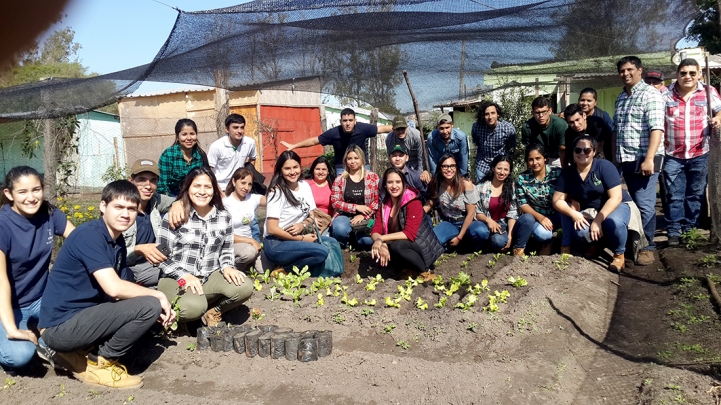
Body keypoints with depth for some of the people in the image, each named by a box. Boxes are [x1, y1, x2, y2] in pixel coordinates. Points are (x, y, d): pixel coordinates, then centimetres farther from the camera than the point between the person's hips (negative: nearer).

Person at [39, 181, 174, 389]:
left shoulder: (118, 240, 9)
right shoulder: (89, 235, -18)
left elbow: (116, 292, 11)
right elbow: (114, 288, -27)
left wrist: (156, 311, -3)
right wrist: (158, 296, -13)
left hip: (81, 316, 9)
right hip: (60, 327, -9)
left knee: (151, 306, 16)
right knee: (149, 306, -19)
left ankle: (82, 351, 9)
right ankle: (99, 364, -2)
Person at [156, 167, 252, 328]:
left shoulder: (224, 217, 5)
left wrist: (227, 267, -8)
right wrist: (185, 276, -21)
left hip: (210, 278, 4)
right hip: (176, 280, -4)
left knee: (244, 288, -24)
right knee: (194, 306, -35)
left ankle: (211, 311, 4)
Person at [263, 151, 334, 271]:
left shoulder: (305, 185, 6)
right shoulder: (277, 191, -14)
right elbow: (272, 229, -17)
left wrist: (303, 224, -8)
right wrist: (302, 239, -15)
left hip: (296, 239, 7)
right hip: (276, 244, -7)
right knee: (322, 252, -23)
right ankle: (283, 269, -7)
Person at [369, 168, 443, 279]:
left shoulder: (413, 203, -18)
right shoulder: (384, 205, 2)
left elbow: (409, 234, -27)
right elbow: (376, 231, -7)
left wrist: (381, 239, -29)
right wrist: (382, 245, -29)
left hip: (424, 247, -6)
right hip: (405, 246, 6)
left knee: (396, 246, -33)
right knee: (376, 249, -19)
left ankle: (424, 272, -10)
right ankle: (410, 269, 0)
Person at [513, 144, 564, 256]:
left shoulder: (558, 173, -6)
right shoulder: (522, 179, -6)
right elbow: (522, 205, -7)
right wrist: (540, 217, -22)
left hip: (556, 217, 2)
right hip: (536, 217, -1)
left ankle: (566, 248, -17)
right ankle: (518, 249, -7)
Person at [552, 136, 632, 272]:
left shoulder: (605, 166, -15)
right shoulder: (567, 173, -4)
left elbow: (616, 197, -21)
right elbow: (557, 200, -4)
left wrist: (598, 220, -29)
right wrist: (573, 213, -24)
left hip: (616, 207, -3)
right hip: (588, 212, 3)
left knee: (614, 222, -38)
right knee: (580, 231, -30)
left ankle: (619, 254, -8)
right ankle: (596, 244, 7)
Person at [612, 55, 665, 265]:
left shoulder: (650, 94, -7)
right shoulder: (620, 98, 16)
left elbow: (656, 129, -17)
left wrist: (649, 159, -24)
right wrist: (614, 156, 16)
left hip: (643, 159, -7)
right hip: (626, 160, 7)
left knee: (644, 205, -7)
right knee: (635, 203, 12)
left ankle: (647, 246, 3)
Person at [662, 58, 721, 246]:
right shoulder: (665, 95, -1)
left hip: (699, 154, 1)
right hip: (673, 155, -1)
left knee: (695, 195, 10)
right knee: (674, 196, 2)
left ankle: (690, 229, 21)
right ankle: (674, 231, 9)